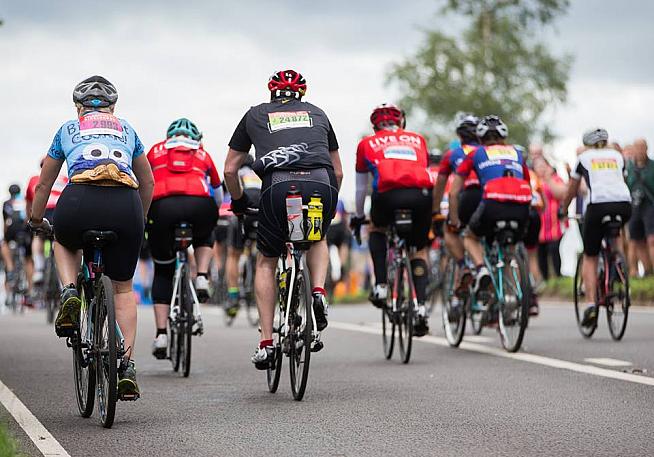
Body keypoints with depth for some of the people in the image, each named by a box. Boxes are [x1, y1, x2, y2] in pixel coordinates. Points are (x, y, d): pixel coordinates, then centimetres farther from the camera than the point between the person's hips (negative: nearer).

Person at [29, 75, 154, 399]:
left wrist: (36, 220, 51)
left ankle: (70, 293, 8)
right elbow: (148, 182, 38)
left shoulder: (68, 129, 27)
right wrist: (139, 220, 54)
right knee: (124, 287, 18)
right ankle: (128, 366, 6)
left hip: (81, 200, -1)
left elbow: (44, 184, 35)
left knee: (64, 243, 36)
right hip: (125, 203, 1)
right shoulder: (126, 130, 30)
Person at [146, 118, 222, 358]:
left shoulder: (156, 151, 32)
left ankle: (161, 334, 8)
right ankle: (202, 279, 12)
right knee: (204, 238, 38)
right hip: (199, 204, 0)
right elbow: (217, 193, 45)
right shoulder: (202, 154, 33)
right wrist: (212, 215, 64)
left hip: (162, 205, 0)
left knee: (163, 272, 18)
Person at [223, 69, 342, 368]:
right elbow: (338, 171, 35)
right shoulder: (317, 114, 31)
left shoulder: (255, 115, 26)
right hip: (322, 185, 1)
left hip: (278, 186, -1)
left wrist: (239, 202, 44)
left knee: (266, 262, 20)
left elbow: (230, 170, 27)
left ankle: (266, 343, 12)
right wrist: (329, 203, 50)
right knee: (318, 240, 34)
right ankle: (318, 292, 7)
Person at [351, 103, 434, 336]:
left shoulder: (367, 144, 27)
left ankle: (381, 285, 17)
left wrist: (358, 217, 49)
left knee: (377, 229, 32)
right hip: (421, 194, 1)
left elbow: (361, 187, 35)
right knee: (420, 249, 21)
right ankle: (421, 307, 5)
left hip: (388, 193, -1)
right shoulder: (417, 139, 31)